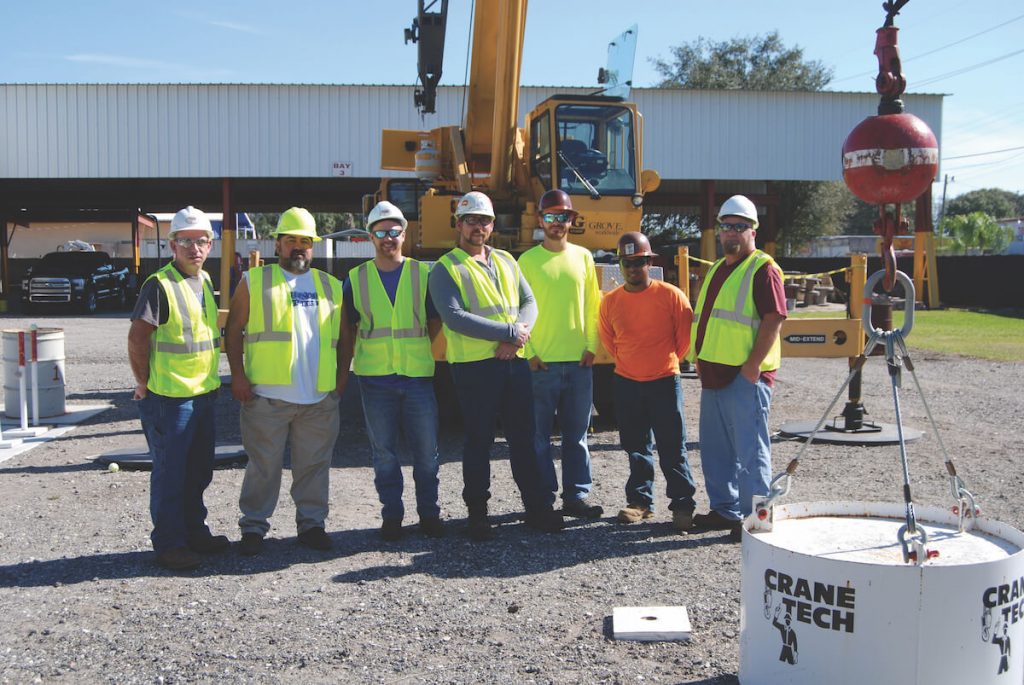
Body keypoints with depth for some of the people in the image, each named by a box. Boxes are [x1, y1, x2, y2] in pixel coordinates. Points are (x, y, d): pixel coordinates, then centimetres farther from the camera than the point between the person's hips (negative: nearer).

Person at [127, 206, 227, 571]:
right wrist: (145, 384, -11)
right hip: (169, 397, -8)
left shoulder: (205, 282, 11)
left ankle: (195, 532, 31)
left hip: (203, 393, 8)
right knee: (170, 472, 1)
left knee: (198, 471, 17)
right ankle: (169, 543, 11)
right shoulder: (160, 285, -14)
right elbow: (137, 338, -17)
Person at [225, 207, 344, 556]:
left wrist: (340, 376, 10)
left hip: (320, 396, 3)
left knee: (314, 465, 8)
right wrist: (238, 375, -6)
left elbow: (344, 336, 19)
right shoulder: (254, 282, 6)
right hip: (266, 394, -3)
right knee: (264, 465, 2)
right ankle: (253, 527, 13)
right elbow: (234, 329, 3)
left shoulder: (331, 286, 15)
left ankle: (312, 523, 19)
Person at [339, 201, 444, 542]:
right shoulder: (356, 279, 6)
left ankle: (429, 513, 18)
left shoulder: (422, 274, 5)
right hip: (374, 377, 0)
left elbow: (435, 324, 11)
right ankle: (391, 515, 18)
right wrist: (342, 373, 6)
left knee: (426, 451, 4)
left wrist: (417, 350, 0)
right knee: (384, 452, 7)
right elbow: (347, 331, 11)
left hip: (418, 374, 0)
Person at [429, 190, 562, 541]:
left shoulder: (506, 261, 16)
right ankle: (477, 514, 14)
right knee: (479, 440, 3)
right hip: (474, 366, -4)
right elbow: (454, 317, -15)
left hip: (514, 361, 5)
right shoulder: (446, 269, -2)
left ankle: (537, 506, 17)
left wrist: (515, 339, -9)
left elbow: (529, 302, 11)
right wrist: (508, 332, -16)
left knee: (523, 436, 9)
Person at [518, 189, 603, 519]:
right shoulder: (528, 260, 0)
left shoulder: (583, 257, 10)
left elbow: (592, 305, 11)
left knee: (577, 434, 8)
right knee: (540, 435, 2)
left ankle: (576, 496, 17)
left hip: (578, 360, 3)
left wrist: (591, 346, 1)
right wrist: (529, 352, -9)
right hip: (541, 362, -3)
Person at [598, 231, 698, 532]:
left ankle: (683, 504, 10)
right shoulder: (610, 301, 0)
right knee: (636, 447, 13)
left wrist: (666, 361, 7)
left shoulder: (671, 295, -9)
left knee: (673, 448, 1)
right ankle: (640, 501, 23)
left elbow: (685, 336, 1)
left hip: (664, 382, -3)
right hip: (626, 383, 3)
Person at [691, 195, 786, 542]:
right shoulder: (717, 269, 19)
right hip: (714, 375, 9)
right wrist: (701, 358, 17)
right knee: (714, 446, 15)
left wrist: (753, 365, -20)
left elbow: (774, 319, -16)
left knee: (749, 448, -3)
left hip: (745, 376, -9)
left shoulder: (763, 269, -8)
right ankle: (725, 509, 26)